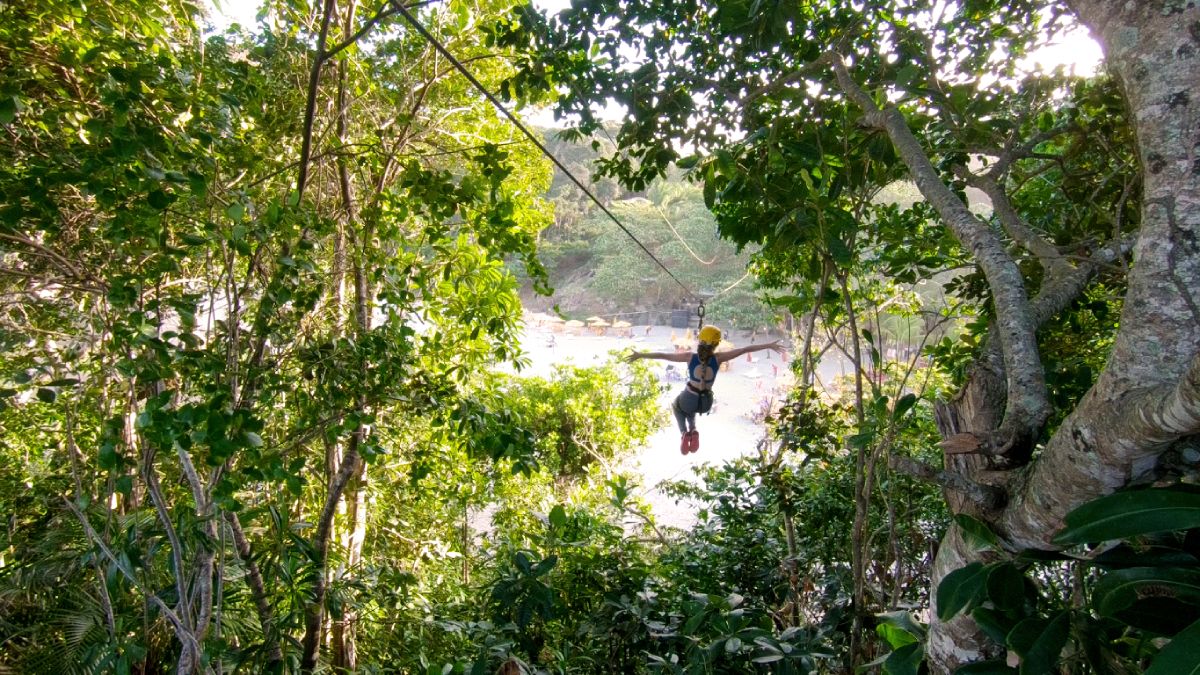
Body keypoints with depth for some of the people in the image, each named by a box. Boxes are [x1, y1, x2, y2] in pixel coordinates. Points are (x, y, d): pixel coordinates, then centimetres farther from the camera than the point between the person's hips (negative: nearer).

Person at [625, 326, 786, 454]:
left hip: (688, 400, -2)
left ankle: (685, 432, 14)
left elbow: (663, 355, -12)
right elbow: (745, 349, -13)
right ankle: (692, 430, 18)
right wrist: (769, 345, -8)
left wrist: (640, 355, -5)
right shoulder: (718, 358, -15)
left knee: (677, 405, 36)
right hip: (706, 403, 2)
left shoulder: (691, 356, -16)